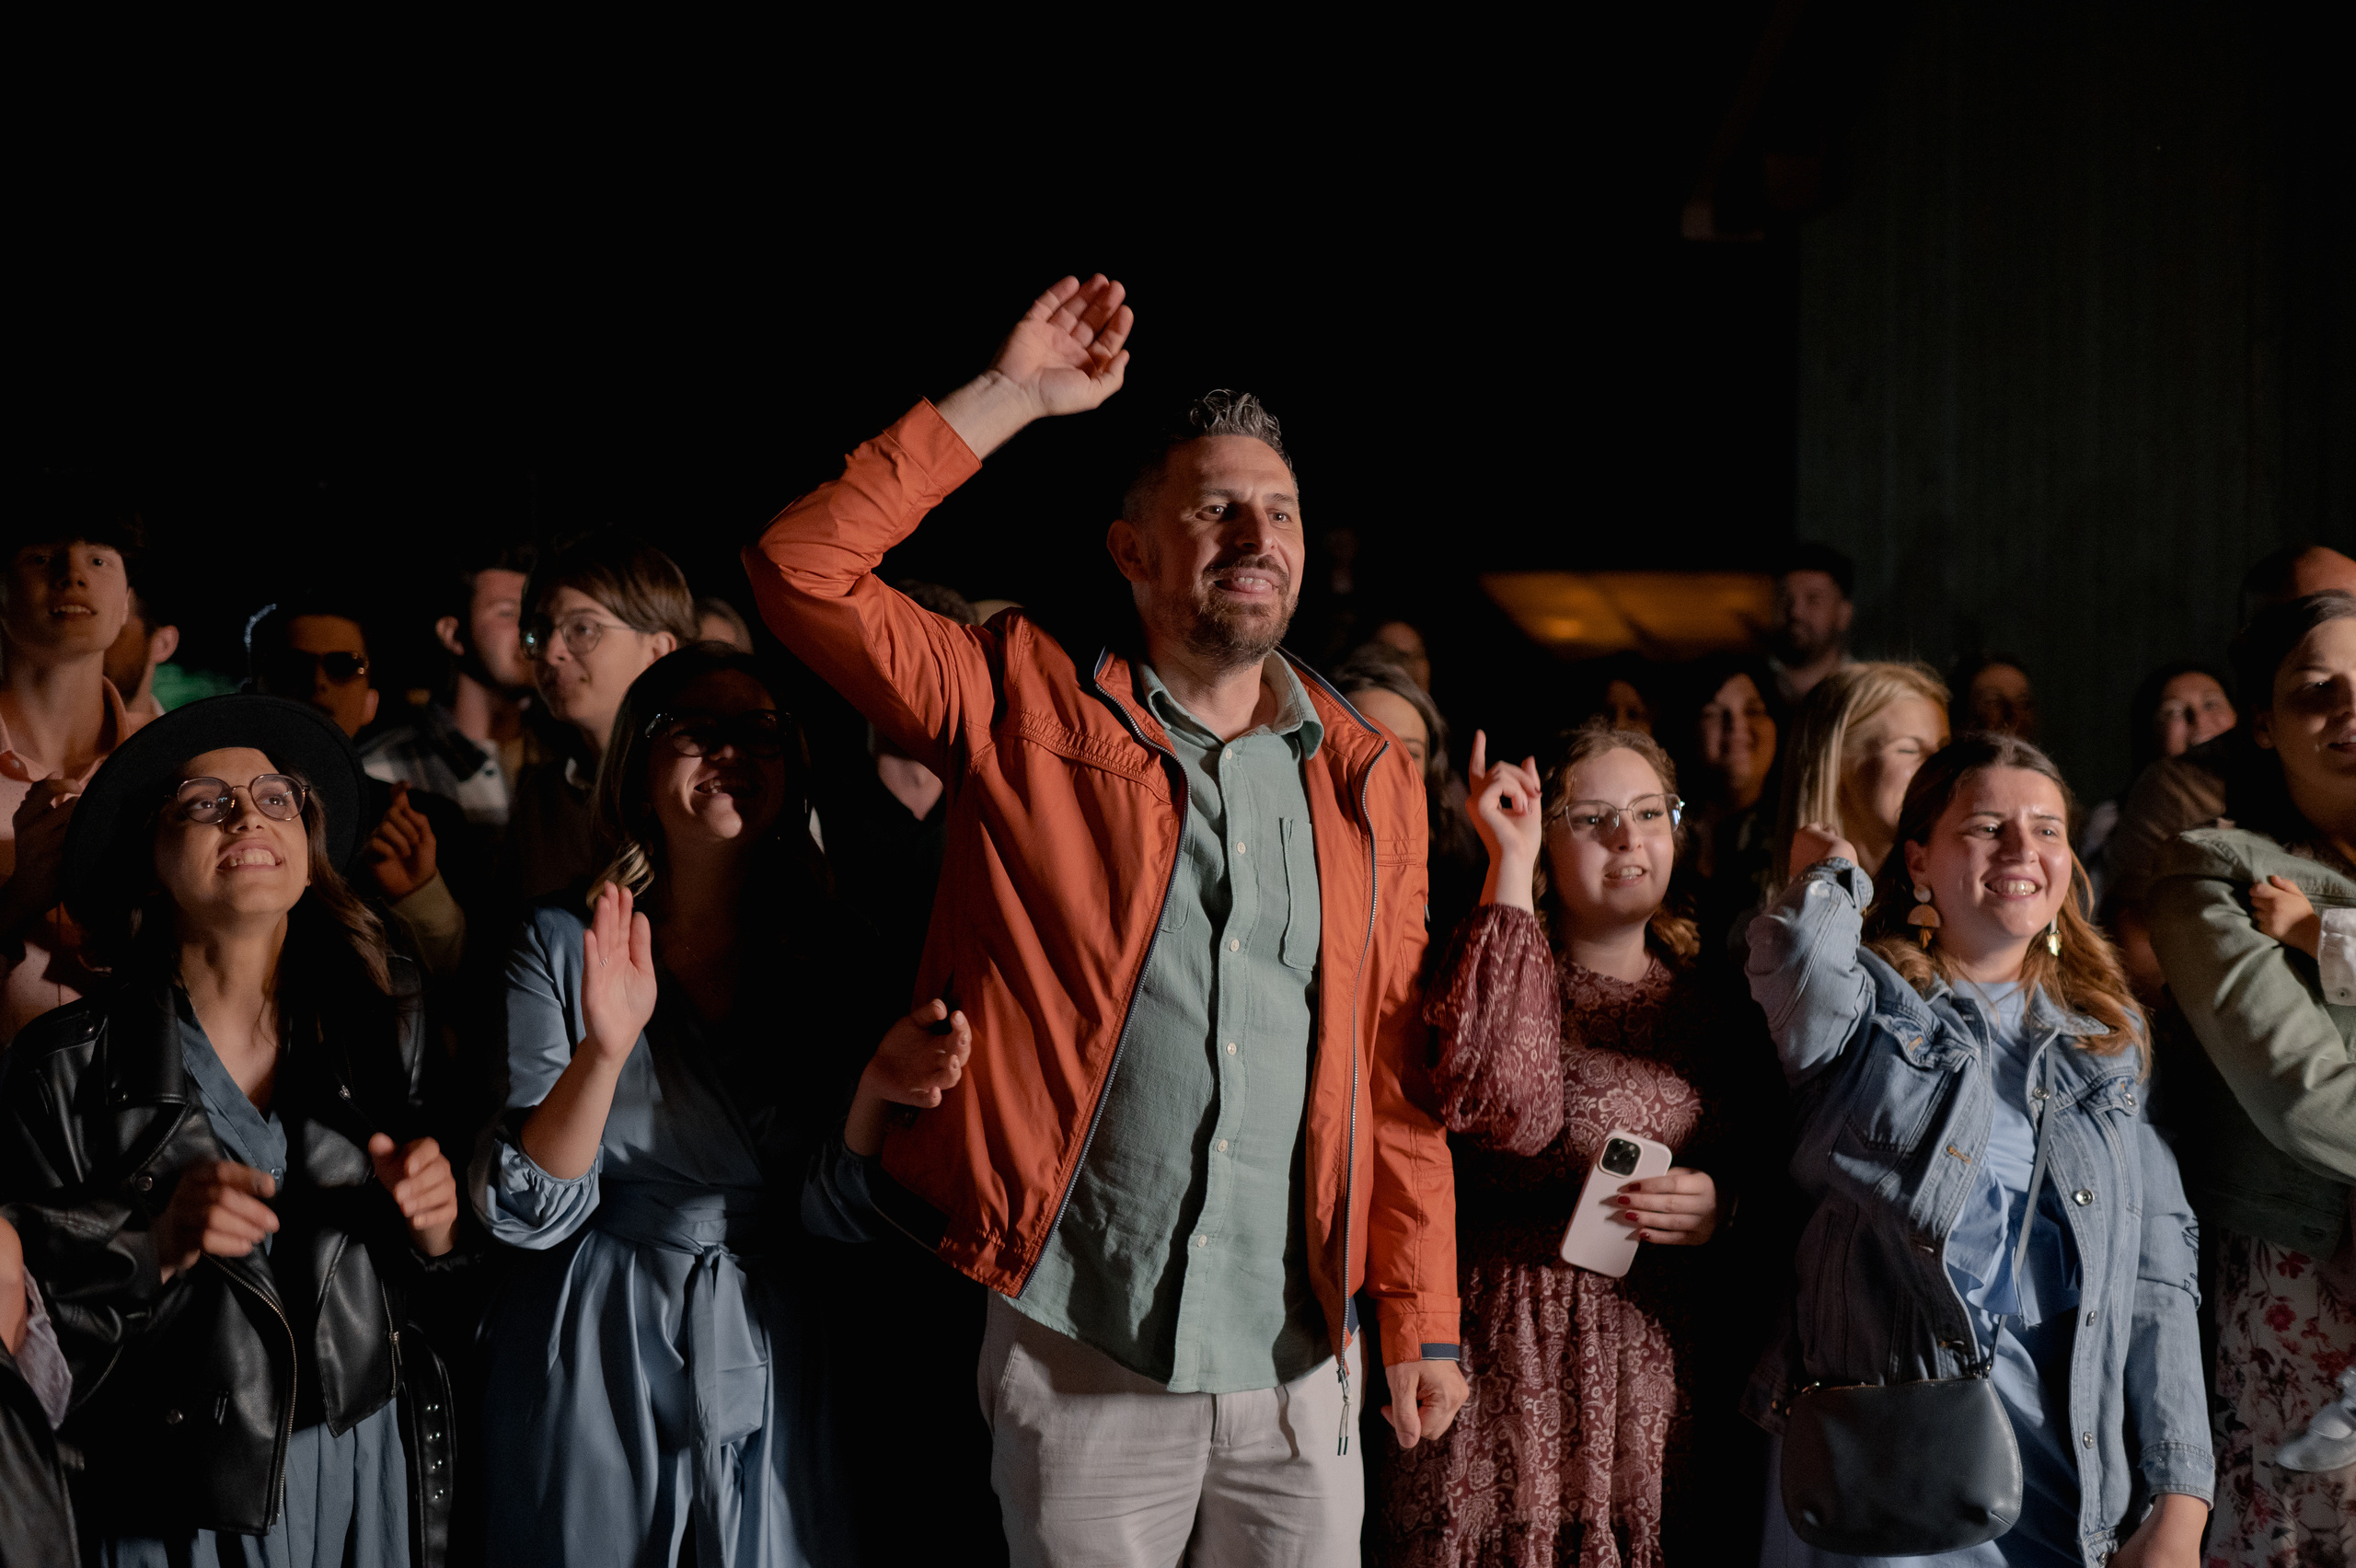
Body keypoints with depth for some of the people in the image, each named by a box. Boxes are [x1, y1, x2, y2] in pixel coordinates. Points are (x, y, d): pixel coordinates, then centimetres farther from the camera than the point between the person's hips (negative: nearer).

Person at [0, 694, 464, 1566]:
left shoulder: (382, 1029, 1)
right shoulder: (70, 1066, -7)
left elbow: (429, 1300, 8)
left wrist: (433, 1226, -12)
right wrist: (159, 1245, -20)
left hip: (369, 1466, 3)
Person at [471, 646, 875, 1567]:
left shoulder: (825, 963, 4)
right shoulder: (563, 945, -4)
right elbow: (522, 1210, -11)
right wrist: (605, 1049, -26)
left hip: (778, 1374, 3)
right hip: (600, 1374, -2)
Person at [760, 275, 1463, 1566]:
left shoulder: (1368, 781, 9)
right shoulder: (1030, 711, 1)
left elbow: (1394, 1070, 9)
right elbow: (803, 572, -8)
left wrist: (1421, 1321, 7)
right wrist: (1008, 398, -7)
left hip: (1297, 1364, 3)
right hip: (1078, 1360, -2)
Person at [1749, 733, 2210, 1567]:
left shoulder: (2108, 1034, 15)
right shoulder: (1866, 1001, 4)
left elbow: (2159, 1266, 9)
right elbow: (1800, 962, -23)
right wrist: (1833, 870, 1)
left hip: (2074, 1465, 4)